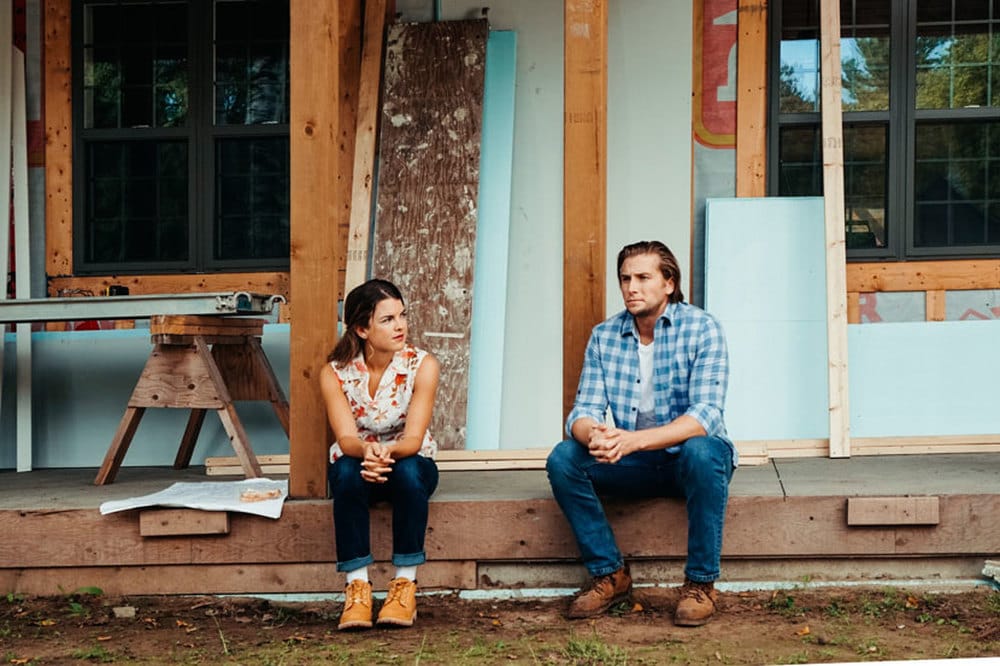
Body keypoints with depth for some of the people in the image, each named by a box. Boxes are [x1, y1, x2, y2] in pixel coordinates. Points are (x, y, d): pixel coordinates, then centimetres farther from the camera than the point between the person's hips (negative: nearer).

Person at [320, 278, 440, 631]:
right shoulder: (335, 373, -13)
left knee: (408, 471, -36)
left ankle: (405, 584, -26)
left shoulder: (422, 365, -15)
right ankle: (357, 585, -29)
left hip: (410, 462, 0)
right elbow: (346, 439, -22)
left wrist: (388, 451, -45)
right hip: (356, 461, 0)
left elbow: (414, 439, -22)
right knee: (348, 472, -35)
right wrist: (366, 450, -47)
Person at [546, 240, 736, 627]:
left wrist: (632, 440, -38)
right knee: (563, 458, -19)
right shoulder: (604, 336, 0)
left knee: (702, 451, -37)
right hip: (634, 464, 4)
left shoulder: (701, 329, -13)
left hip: (687, 459, -3)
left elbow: (705, 415, -23)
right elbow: (583, 411, -5)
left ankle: (700, 583, -20)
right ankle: (610, 574, -5)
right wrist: (594, 435, -32)